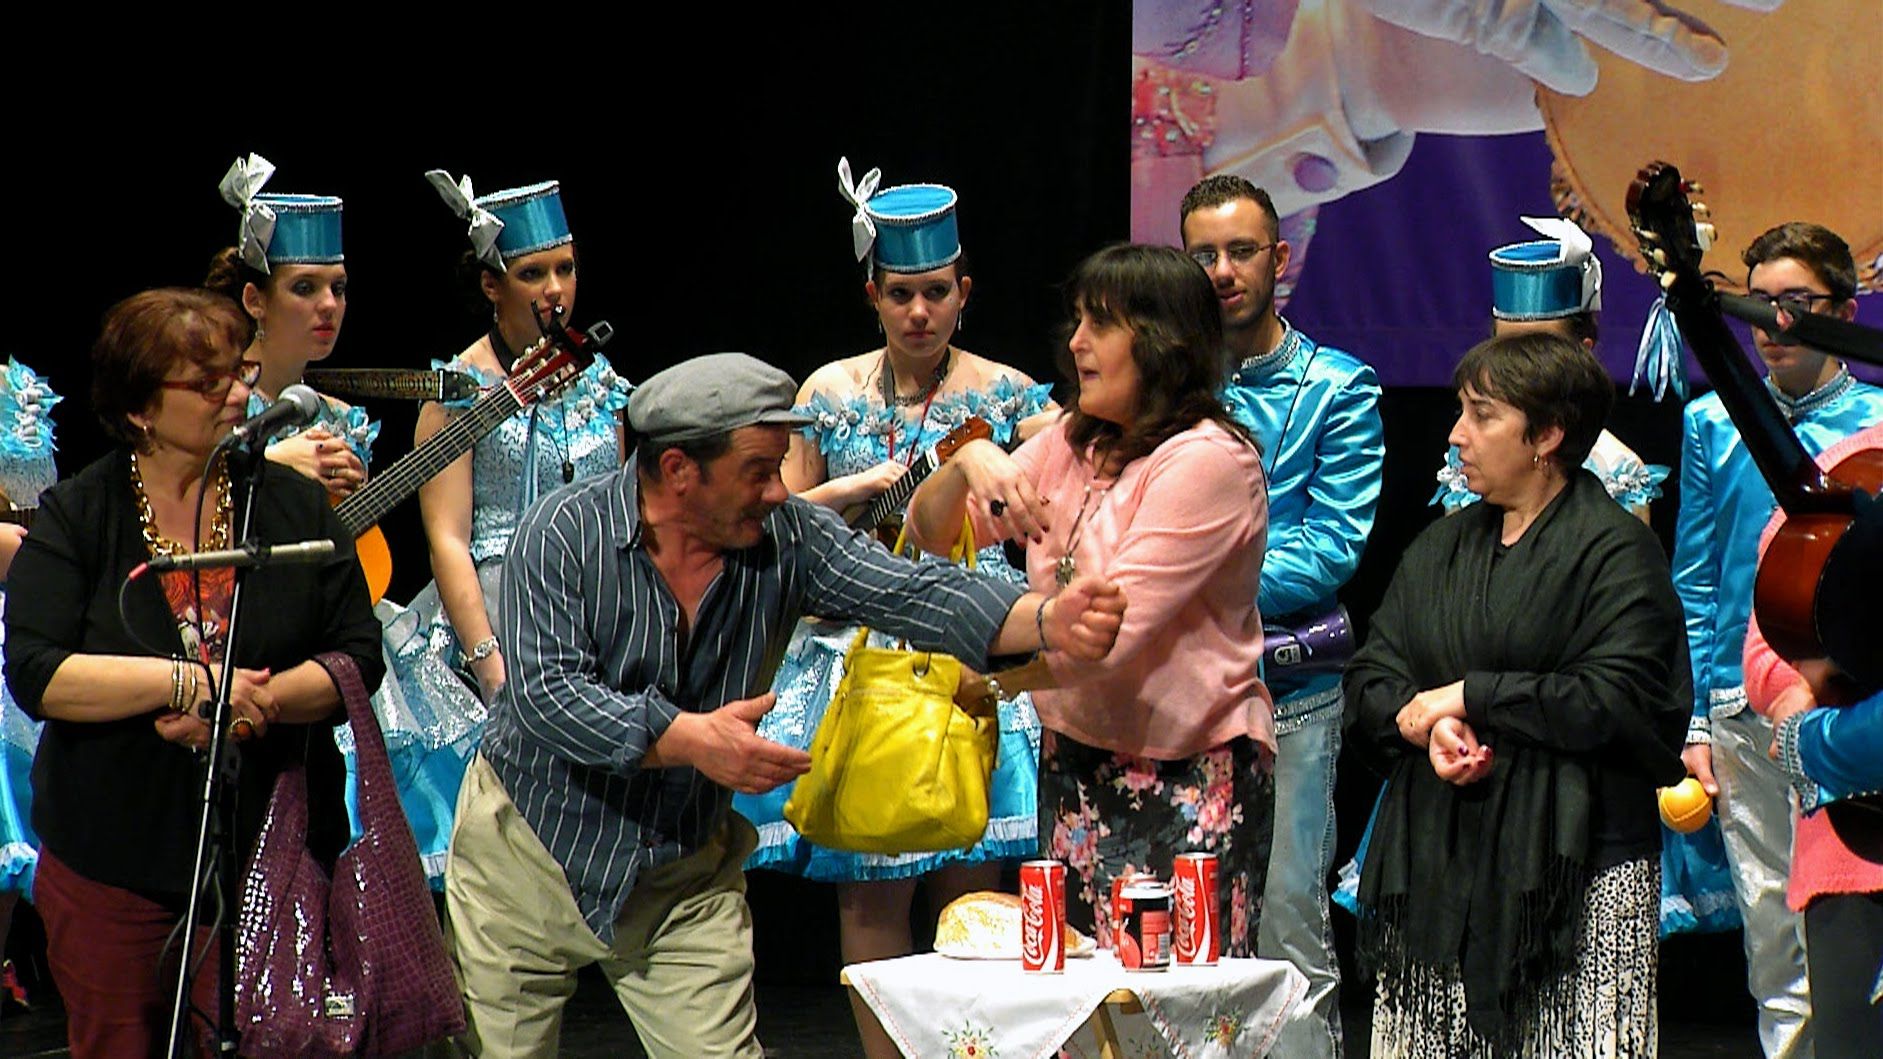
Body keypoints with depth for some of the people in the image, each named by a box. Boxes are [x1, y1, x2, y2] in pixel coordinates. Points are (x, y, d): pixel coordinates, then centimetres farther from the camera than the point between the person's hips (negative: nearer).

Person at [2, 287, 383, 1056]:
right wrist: (189, 683, -22)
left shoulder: (293, 505, 3)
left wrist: (254, 701, -19)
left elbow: (360, 660, -1)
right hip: (109, 868, -1)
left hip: (269, 851, 1)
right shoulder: (75, 516, -3)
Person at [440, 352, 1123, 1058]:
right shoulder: (564, 535, -17)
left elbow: (917, 596, -21)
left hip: (685, 879, 2)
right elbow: (546, 694, -26)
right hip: (533, 850, -2)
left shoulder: (789, 539, -9)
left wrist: (1049, 621, -39)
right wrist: (688, 739, -38)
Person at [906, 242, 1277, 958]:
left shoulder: (1208, 460, -14)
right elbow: (930, 533, 11)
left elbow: (1110, 634, -20)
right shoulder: (1071, 445, 11)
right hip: (1074, 759, 7)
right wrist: (969, 463, -9)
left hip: (1189, 773, -7)